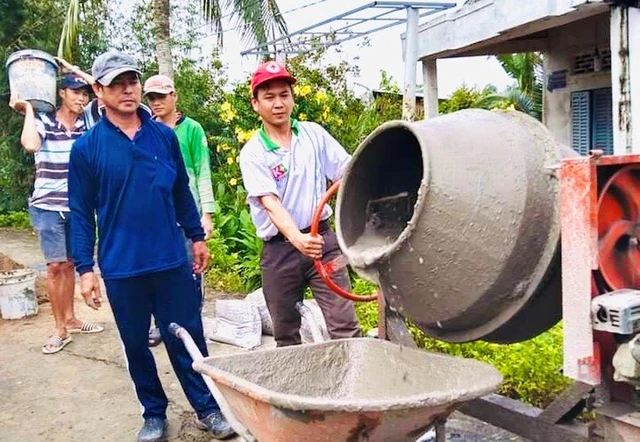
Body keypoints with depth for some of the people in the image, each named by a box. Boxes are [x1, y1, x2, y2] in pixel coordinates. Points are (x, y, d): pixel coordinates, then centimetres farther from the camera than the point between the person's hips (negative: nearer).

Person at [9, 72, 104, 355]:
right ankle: (60, 329, 9)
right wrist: (28, 111, -19)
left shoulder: (86, 124, 4)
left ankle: (70, 319, 27)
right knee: (55, 266, -2)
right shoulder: (44, 122, -9)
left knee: (69, 263, 14)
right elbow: (30, 144, -28)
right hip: (48, 207, -4)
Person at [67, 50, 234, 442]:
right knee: (136, 346, 14)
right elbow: (81, 213, -1)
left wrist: (197, 236, 12)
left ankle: (208, 408, 24)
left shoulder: (165, 136, 2)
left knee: (188, 339, 8)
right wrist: (85, 269, -3)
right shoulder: (86, 147, -3)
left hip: (172, 262, 1)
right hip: (121, 269, 0)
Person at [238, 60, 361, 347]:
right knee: (286, 335, 12)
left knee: (345, 326, -4)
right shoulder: (252, 153, -5)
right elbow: (270, 202, -18)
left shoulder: (313, 134, 5)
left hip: (322, 240, 1)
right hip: (279, 249, -1)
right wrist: (297, 238, -35)